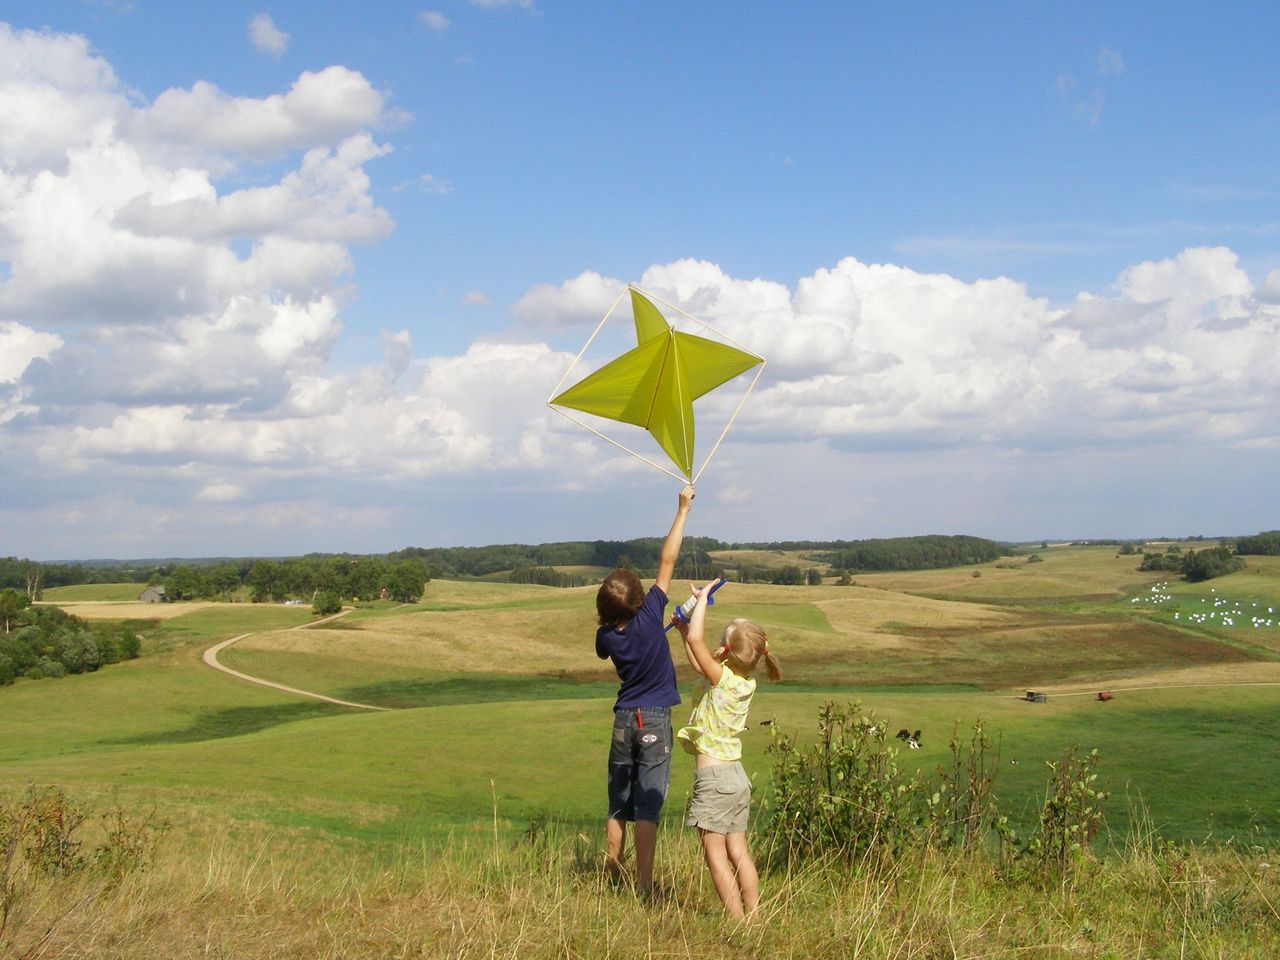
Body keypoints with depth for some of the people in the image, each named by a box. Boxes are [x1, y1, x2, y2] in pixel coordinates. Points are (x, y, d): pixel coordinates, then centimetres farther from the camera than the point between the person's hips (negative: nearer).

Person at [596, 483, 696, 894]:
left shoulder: (606, 637, -3)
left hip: (624, 721, 4)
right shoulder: (649, 617, -14)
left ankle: (613, 877, 21)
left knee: (618, 807, 13)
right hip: (655, 721, -4)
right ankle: (643, 885, -4)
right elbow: (667, 560, -11)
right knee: (647, 806, -4)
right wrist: (683, 510, -6)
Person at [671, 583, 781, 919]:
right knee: (738, 851, 13)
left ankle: (737, 920, -3)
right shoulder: (746, 683, 5)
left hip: (713, 775, -8)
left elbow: (696, 640, -22)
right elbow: (700, 663, 21)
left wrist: (703, 598, -10)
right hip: (737, 775, 8)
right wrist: (683, 630, 20)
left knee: (714, 853, -2)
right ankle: (753, 915, 14)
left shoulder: (722, 678, -17)